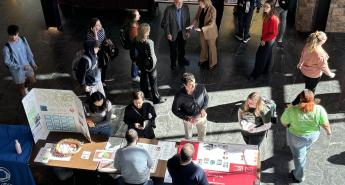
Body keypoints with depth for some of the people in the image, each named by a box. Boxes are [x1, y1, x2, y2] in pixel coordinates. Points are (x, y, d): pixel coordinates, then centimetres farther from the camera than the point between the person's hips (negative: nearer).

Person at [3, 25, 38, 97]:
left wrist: (33, 63, 3)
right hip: (17, 70, -5)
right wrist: (21, 67, -24)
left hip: (27, 65, 5)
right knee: (21, 86, 16)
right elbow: (7, 62, -19)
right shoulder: (7, 47, -28)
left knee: (32, 80, 25)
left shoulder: (23, 39, -14)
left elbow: (28, 52, 1)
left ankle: (25, 87, 57)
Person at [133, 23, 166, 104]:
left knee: (144, 78, 25)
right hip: (149, 64, -6)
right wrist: (153, 65, -9)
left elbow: (137, 53, 0)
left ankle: (147, 93, 45)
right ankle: (156, 99, 20)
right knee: (153, 81, 7)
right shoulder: (149, 42, -29)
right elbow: (152, 56, -22)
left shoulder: (137, 41, -10)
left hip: (141, 64, 6)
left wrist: (138, 61, 12)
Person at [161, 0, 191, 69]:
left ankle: (181, 60, 44)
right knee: (173, 49, 13)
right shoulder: (169, 9, -21)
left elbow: (188, 20, 1)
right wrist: (168, 34, -14)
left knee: (182, 48, 22)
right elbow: (165, 23, -14)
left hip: (182, 32, 4)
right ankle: (173, 63, 34)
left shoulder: (186, 8, -10)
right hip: (173, 33, -3)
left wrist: (188, 31, 4)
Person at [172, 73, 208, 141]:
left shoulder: (201, 88, -25)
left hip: (201, 117, 2)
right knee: (188, 137, 24)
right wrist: (187, 118, -24)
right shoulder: (179, 96, -31)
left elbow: (206, 98, -2)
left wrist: (204, 109, -18)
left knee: (202, 135, 26)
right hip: (188, 119, -2)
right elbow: (174, 110, -16)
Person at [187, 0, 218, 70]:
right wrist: (192, 25, -15)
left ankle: (212, 63, 34)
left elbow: (211, 24, -29)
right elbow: (196, 17, 2)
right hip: (202, 31, 6)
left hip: (210, 32, -6)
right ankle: (204, 60, 48)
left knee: (211, 48, 15)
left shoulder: (212, 10, -28)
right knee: (203, 46, 24)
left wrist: (201, 29, -34)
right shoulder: (200, 8, -9)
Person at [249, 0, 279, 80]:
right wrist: (263, 38, 3)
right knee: (267, 56, 22)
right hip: (265, 39, 8)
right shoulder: (266, 16, -3)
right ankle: (265, 71, 39)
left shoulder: (273, 19, -29)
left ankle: (255, 74, 19)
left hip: (268, 41, -8)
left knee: (261, 57, 5)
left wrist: (264, 40, -19)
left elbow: (274, 33, -25)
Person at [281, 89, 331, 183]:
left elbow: (284, 123, -15)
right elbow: (325, 124, -14)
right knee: (306, 147, 36)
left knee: (299, 156, 21)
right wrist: (328, 131, 7)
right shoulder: (319, 110, -27)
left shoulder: (291, 110, -31)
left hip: (297, 137, -2)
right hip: (313, 135, 2)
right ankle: (304, 152, 67)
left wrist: (290, 127, 7)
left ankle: (299, 177, 41)